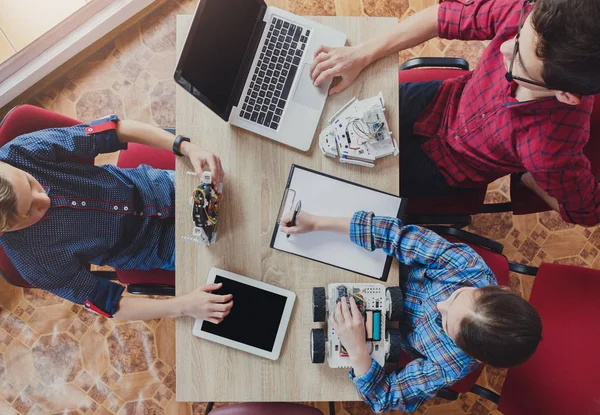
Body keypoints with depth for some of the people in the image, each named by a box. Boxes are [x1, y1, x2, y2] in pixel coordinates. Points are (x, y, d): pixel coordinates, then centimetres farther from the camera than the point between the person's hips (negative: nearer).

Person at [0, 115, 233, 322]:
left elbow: (116, 129, -20)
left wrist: (186, 147, -34)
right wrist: (183, 305, -31)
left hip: (158, 188, 3)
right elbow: (107, 303, -18)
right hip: (155, 246, -2)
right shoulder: (33, 259, -27)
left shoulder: (24, 150, -25)